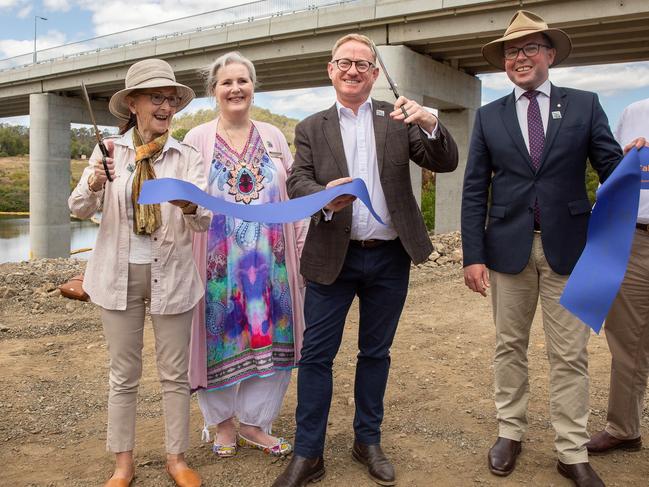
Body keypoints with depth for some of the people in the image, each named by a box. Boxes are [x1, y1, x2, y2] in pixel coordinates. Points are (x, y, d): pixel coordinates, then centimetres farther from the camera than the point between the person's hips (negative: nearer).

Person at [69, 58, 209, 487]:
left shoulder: (189, 157, -2)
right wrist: (95, 184, -25)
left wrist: (189, 206, -33)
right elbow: (80, 210, -3)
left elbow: (205, 221, -9)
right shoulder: (109, 150, 0)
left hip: (171, 274, 0)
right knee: (123, 375, 11)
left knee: (175, 373, 10)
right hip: (119, 274, 1)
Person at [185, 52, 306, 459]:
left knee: (270, 338, 7)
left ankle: (254, 422, 26)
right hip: (219, 262, -2)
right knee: (220, 338, 7)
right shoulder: (198, 139, 2)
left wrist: (302, 250, 3)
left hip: (269, 261, 3)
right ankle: (223, 423, 29)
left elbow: (294, 196, 8)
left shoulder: (273, 137, 8)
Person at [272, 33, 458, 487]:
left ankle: (368, 441, 30)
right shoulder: (312, 127, 6)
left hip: (390, 257, 1)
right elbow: (297, 182, -5)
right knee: (316, 355, 2)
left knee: (376, 353, 13)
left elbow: (446, 162, -2)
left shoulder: (398, 118, 6)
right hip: (332, 257, -1)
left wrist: (430, 124, -22)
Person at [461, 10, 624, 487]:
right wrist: (473, 255, -5)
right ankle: (510, 432, 29)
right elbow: (474, 192, 2)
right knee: (509, 347, 12)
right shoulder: (489, 116, 6)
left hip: (568, 247, -1)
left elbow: (611, 168, 0)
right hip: (508, 247, 1)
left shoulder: (585, 105, 4)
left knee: (570, 355, 5)